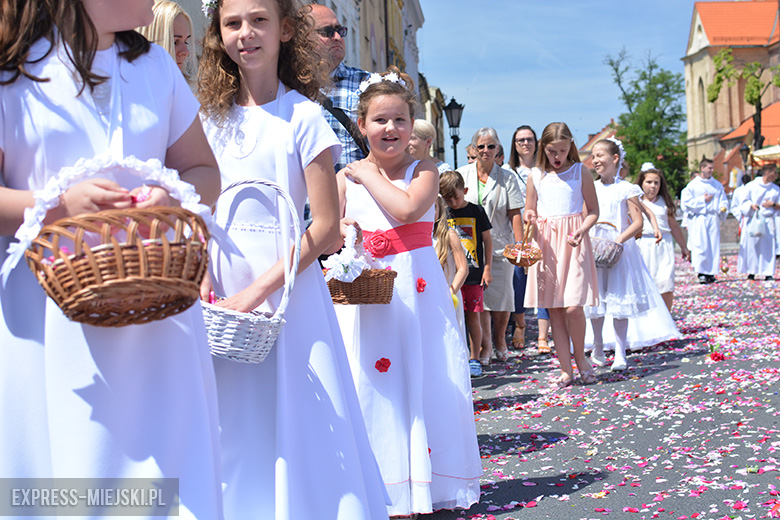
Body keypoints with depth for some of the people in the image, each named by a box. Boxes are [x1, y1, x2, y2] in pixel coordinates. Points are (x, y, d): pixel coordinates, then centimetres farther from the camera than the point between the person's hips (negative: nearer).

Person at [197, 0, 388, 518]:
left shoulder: (303, 116, -4)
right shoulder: (213, 118, 10)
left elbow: (325, 228, -10)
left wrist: (258, 290, -16)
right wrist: (199, 276, -5)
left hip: (287, 287, -4)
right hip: (222, 292, 4)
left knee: (295, 425, 1)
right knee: (233, 432, 8)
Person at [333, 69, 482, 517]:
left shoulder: (424, 171, 1)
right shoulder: (346, 177, 7)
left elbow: (407, 208, -19)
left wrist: (370, 175, -8)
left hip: (417, 291, -1)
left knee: (425, 378, 2)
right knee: (370, 381, -1)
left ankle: (427, 481, 16)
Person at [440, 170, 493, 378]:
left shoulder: (476, 212, 1)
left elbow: (487, 241, 5)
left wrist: (487, 269, 0)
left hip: (474, 274, -2)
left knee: (473, 316, 1)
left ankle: (475, 359, 12)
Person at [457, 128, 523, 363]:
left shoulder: (507, 178, 5)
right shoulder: (462, 174, 7)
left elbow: (515, 213, 1)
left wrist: (520, 244, -7)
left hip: (500, 243, 0)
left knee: (502, 292, 3)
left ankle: (500, 340, 23)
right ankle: (484, 346, 3)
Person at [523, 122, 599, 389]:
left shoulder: (580, 172, 3)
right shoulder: (536, 176, 8)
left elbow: (593, 211, 4)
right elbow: (529, 212, 15)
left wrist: (582, 230, -14)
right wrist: (529, 218, -8)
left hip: (573, 242, -2)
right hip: (546, 242, 2)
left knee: (573, 307, -12)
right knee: (554, 310, 2)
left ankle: (580, 357, 13)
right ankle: (566, 370, 10)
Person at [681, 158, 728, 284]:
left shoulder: (717, 185, 15)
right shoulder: (693, 185, 3)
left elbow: (723, 200, 16)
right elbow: (685, 202, -4)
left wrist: (723, 207, -6)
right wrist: (703, 200, -7)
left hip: (713, 218, 4)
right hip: (698, 220, -4)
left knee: (714, 246, 1)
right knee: (700, 245, -12)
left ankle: (710, 272, 7)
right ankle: (701, 273, -12)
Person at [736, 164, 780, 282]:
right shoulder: (751, 186, 2)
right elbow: (743, 202, 3)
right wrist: (751, 205, -16)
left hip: (767, 221, 2)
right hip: (752, 221, -2)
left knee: (768, 247, -6)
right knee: (751, 246, -2)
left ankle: (768, 273, -2)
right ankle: (751, 272, 6)